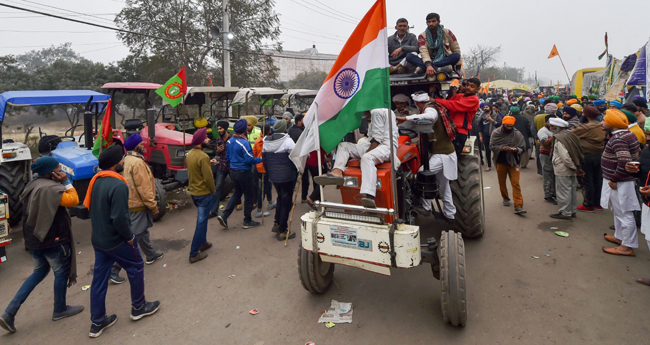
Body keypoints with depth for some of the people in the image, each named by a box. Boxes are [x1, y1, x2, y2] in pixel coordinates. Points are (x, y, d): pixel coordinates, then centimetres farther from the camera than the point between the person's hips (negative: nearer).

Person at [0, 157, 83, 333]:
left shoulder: (33, 184, 7)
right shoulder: (50, 188, -25)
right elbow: (73, 200, -27)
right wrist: (66, 182, -17)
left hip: (35, 237, 10)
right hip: (52, 239, -10)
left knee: (39, 272, 22)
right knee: (61, 273, 10)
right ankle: (60, 310, 26)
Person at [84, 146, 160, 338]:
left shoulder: (96, 180, 4)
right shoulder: (118, 185, -25)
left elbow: (90, 207, 13)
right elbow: (119, 218, -28)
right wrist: (130, 237, -13)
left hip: (98, 239, 8)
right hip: (116, 241, -8)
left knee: (99, 278, 13)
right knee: (136, 268, 13)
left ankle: (97, 323, 23)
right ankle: (138, 308, 27)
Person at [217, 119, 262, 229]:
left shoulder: (230, 141, 5)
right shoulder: (244, 142, -20)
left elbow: (228, 156, 14)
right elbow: (249, 159, -21)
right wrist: (260, 159, -7)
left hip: (233, 171, 8)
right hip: (243, 172, -8)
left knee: (236, 193, 20)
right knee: (249, 195, 7)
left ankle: (224, 215, 8)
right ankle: (247, 221, 15)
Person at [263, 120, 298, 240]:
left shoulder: (266, 142, 4)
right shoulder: (287, 140, -17)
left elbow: (264, 160, 11)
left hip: (273, 176, 7)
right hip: (287, 177, -6)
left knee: (280, 198, 26)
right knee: (286, 201, 4)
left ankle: (277, 224, 28)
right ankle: (282, 231, 10)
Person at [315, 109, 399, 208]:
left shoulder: (376, 112, -5)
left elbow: (377, 137, -14)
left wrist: (366, 154, -16)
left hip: (387, 145, -10)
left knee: (367, 158, -41)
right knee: (343, 146, 3)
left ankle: (369, 196, -59)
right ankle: (337, 172, -23)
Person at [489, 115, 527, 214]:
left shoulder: (517, 134, -4)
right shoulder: (496, 133, -4)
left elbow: (522, 148, 1)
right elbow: (491, 146, -5)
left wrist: (516, 150, -21)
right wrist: (502, 148, -21)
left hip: (513, 162, -1)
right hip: (500, 161, 1)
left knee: (516, 184, -8)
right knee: (502, 182, 16)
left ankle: (518, 206, -10)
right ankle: (505, 198, 40)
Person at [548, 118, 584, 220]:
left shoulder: (559, 139, -17)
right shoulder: (570, 135, 10)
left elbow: (565, 157, -23)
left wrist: (575, 168, -15)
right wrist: (577, 167, 10)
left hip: (563, 170, -9)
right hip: (572, 170, 9)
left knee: (563, 191, -1)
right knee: (572, 189, 16)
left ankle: (565, 212, 6)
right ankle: (573, 211, 27)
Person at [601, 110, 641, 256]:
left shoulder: (617, 139, -24)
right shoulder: (628, 134, 9)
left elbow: (625, 162, -33)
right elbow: (638, 153, 20)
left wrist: (614, 179, -21)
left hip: (619, 183, -11)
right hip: (623, 180, 11)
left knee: (624, 213, -2)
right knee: (618, 211, 22)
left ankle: (628, 247, 6)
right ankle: (620, 237, 36)